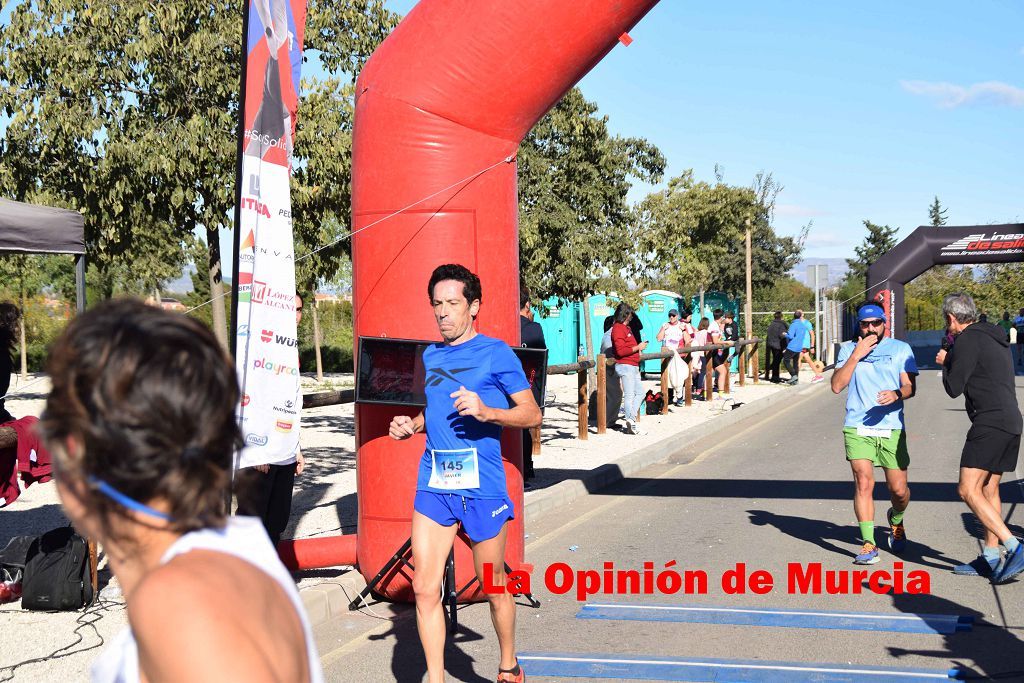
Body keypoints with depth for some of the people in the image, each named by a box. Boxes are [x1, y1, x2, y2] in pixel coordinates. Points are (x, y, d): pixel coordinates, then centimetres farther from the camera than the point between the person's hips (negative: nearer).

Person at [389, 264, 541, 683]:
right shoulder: (430, 356, 14)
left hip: (481, 487, -5)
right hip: (433, 485, 5)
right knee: (425, 588, -1)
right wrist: (411, 426, 8)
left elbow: (532, 414, -4)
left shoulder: (496, 353, -4)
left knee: (493, 587, 9)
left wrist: (486, 412, -20)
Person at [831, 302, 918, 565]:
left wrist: (896, 394, -22)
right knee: (863, 483, -14)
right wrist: (856, 355, -10)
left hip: (892, 428, 1)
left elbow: (910, 387, 1)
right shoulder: (848, 349, 10)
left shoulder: (900, 349, 9)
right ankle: (868, 545, -9)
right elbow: (837, 385, -2)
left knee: (898, 489, 1)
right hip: (857, 428, 0)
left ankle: (895, 519, 35)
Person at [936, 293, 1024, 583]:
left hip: (990, 422, -10)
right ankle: (990, 558, 19)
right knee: (989, 489, 15)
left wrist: (946, 363, 11)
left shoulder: (967, 340, -8)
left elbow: (954, 388, -8)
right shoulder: (996, 339, 20)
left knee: (968, 490, -11)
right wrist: (952, 360, 27)